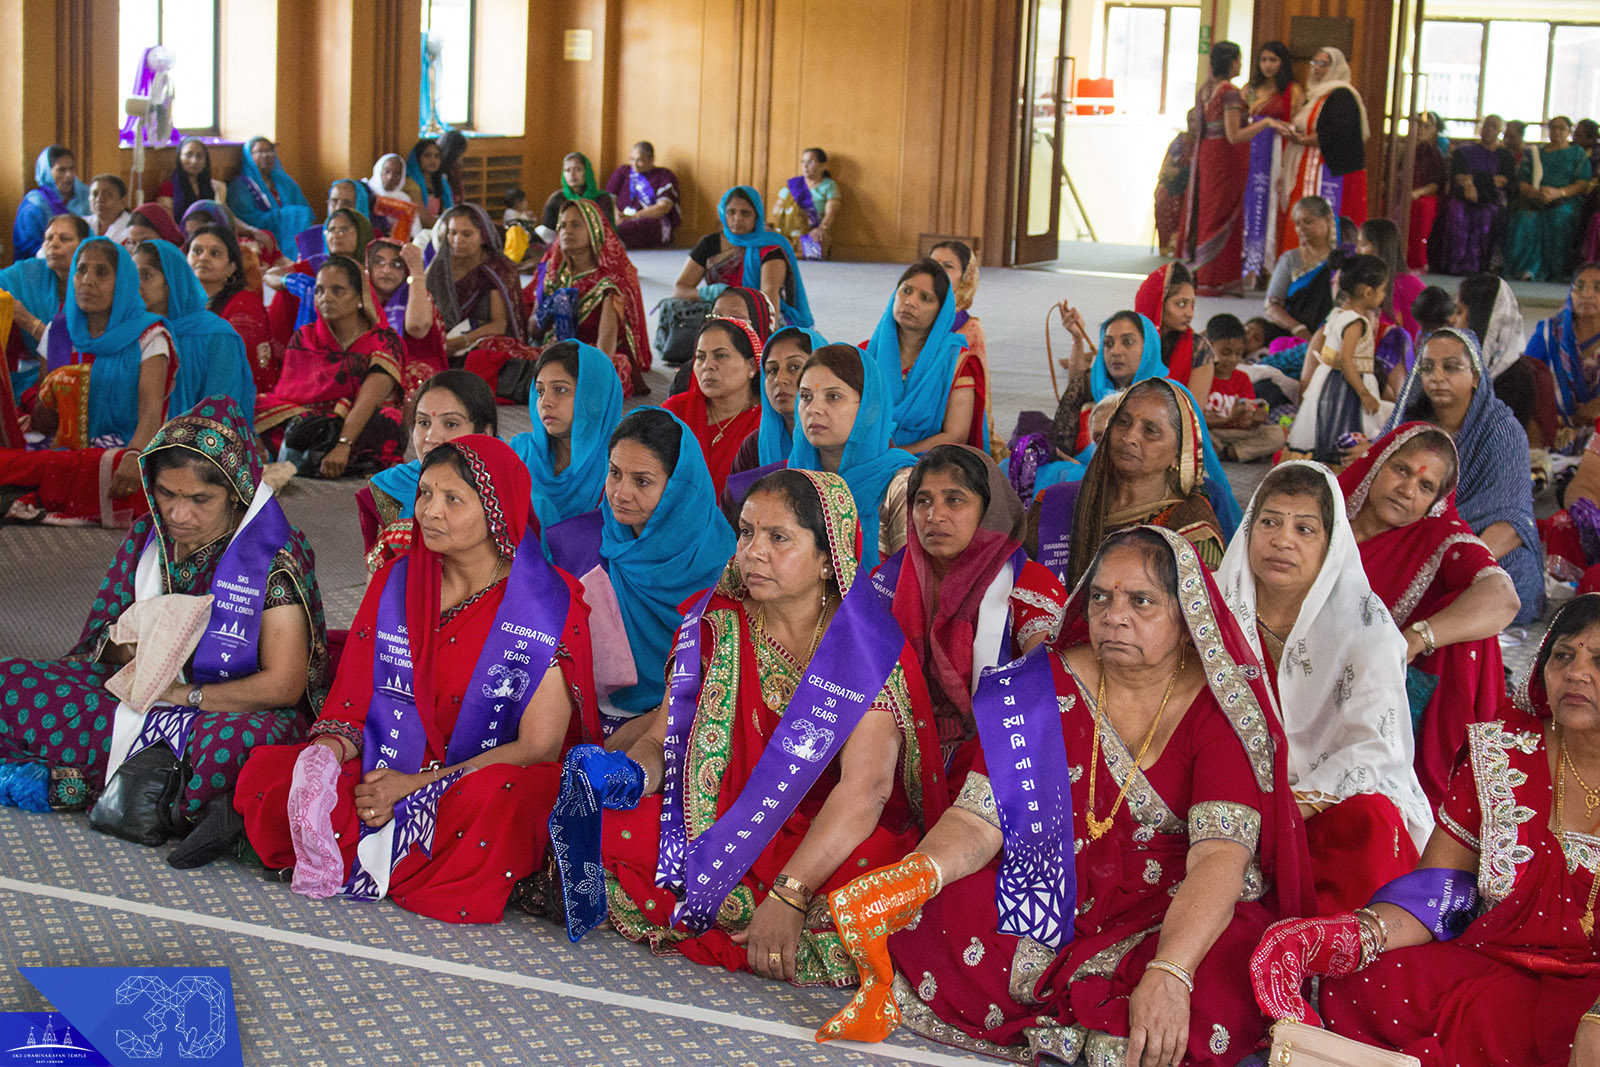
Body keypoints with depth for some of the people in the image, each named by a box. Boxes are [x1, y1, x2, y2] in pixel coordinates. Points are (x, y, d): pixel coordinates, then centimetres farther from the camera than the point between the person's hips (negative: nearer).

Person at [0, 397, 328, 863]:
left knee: (238, 739, -44)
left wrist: (185, 694, -13)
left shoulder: (276, 555, -13)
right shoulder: (148, 536, 4)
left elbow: (283, 686, -15)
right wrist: (124, 647, -12)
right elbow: (101, 639, 12)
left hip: (233, 710, -7)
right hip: (145, 699, 7)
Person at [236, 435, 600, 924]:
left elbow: (539, 747, -11)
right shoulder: (395, 582, 7)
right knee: (264, 772, -18)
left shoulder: (549, 607, -8)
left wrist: (418, 785, -17)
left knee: (494, 799, -40)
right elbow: (351, 702, 7)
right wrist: (328, 752, -18)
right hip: (388, 770, 4)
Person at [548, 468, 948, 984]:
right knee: (611, 826, -20)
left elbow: (864, 790, -24)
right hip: (723, 826, 4)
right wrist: (629, 775, -21)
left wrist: (788, 897, -34)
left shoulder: (869, 648, -13)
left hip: (830, 844, -3)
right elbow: (662, 738, 4)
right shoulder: (716, 625, 2)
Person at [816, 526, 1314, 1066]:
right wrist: (915, 874, -28)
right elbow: (980, 819, -5)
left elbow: (1220, 858, -22)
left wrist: (1168, 975, -39)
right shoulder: (1043, 687, 1)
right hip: (1051, 900, 2)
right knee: (923, 926, -23)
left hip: (1181, 919, -1)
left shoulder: (1221, 708, -10)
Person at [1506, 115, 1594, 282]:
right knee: (1524, 219, -31)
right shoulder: (1535, 153, 21)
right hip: (1535, 201, 2)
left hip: (1566, 201, -2)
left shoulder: (1578, 154, 14)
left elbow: (1583, 185, 2)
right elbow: (1522, 182, 11)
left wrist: (1558, 193, -15)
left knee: (1560, 218, -35)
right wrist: (1535, 192, -12)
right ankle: (1527, 268, -34)